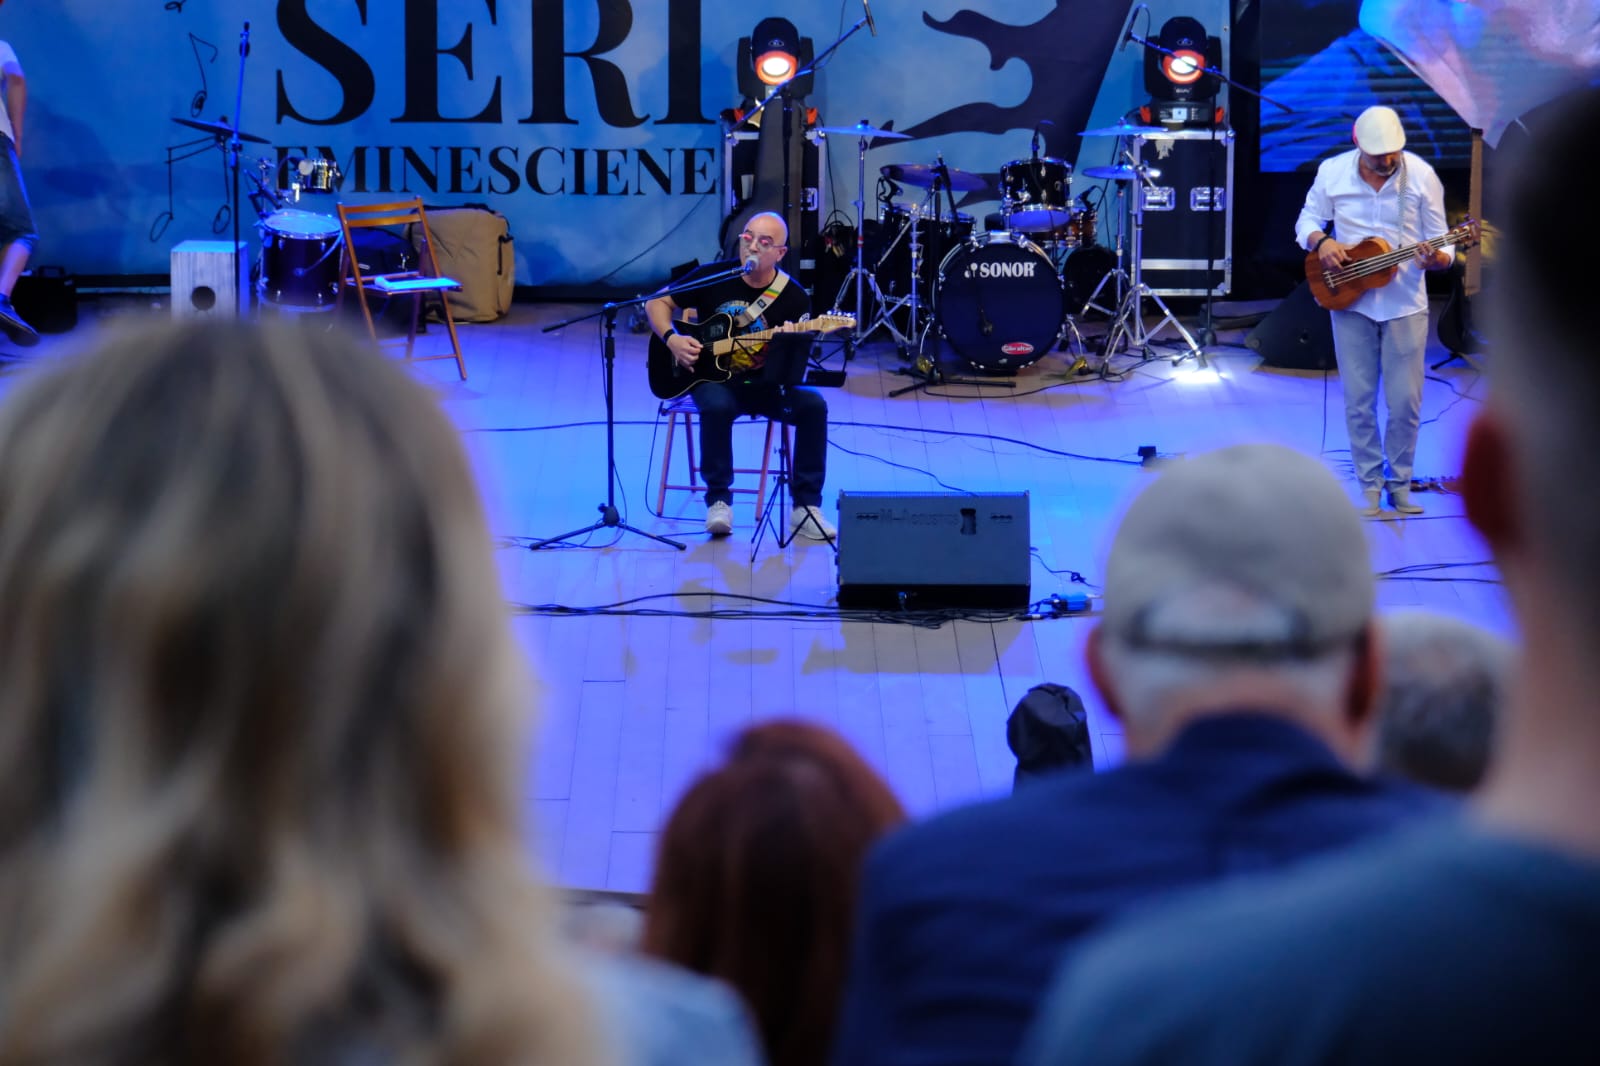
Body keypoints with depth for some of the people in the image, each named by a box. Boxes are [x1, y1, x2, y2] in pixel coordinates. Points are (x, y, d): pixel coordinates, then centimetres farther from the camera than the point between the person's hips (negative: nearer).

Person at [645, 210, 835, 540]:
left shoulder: (793, 297, -4)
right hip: (713, 378, -1)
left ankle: (806, 507, -18)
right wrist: (672, 338, -11)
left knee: (812, 405, -26)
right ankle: (718, 501, -20)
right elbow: (656, 303, 6)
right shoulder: (713, 277, -4)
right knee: (717, 406, -37)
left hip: (766, 384, 1)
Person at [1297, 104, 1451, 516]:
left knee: (1405, 404, 0)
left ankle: (1399, 484, 17)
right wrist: (1321, 242, -16)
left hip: (1405, 303, -1)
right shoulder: (1332, 172, -5)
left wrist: (1436, 258, -27)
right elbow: (1307, 220, 6)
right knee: (1358, 402, 3)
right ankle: (1370, 486, 14)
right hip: (1349, 299, 1)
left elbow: (1439, 245, -4)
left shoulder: (1421, 176, -8)